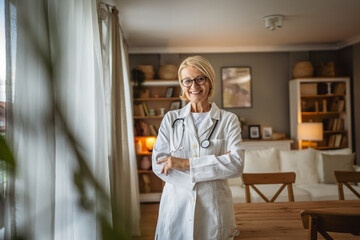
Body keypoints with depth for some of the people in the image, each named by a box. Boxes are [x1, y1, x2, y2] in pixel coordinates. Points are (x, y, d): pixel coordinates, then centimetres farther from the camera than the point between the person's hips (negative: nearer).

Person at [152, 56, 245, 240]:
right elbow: (158, 164, -6)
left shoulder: (228, 120, 1)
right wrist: (216, 163, -15)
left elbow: (237, 164, -12)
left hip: (213, 209, 0)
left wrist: (185, 163, -17)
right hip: (176, 208, 1)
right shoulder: (170, 119, 5)